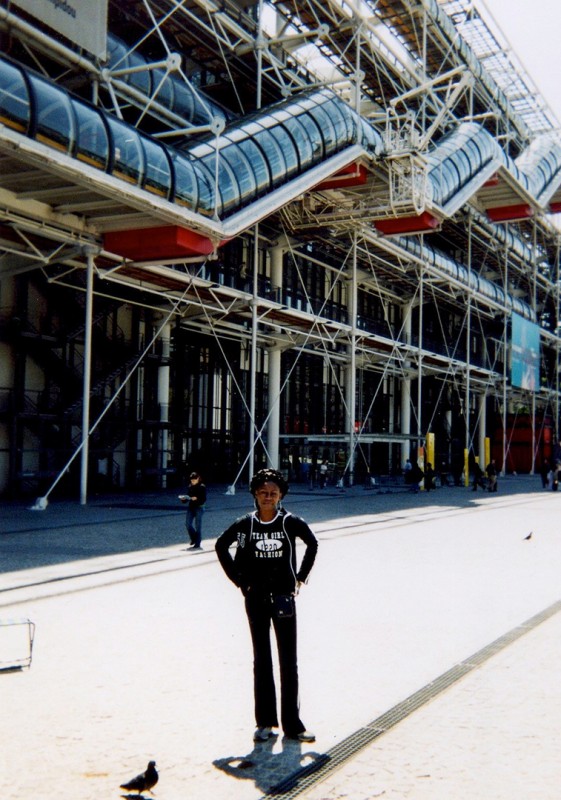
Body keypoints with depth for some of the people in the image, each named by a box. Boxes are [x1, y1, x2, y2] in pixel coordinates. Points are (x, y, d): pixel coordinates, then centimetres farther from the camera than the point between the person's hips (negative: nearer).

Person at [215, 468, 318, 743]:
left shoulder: (291, 522, -5)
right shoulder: (246, 524, -4)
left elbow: (312, 544, 12)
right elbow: (221, 546, 10)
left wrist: (300, 578, 8)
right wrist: (239, 579, 5)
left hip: (284, 598, -1)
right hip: (256, 598, 1)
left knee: (289, 661, 2)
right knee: (262, 660, 9)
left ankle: (292, 723, 10)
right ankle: (265, 722, 18)